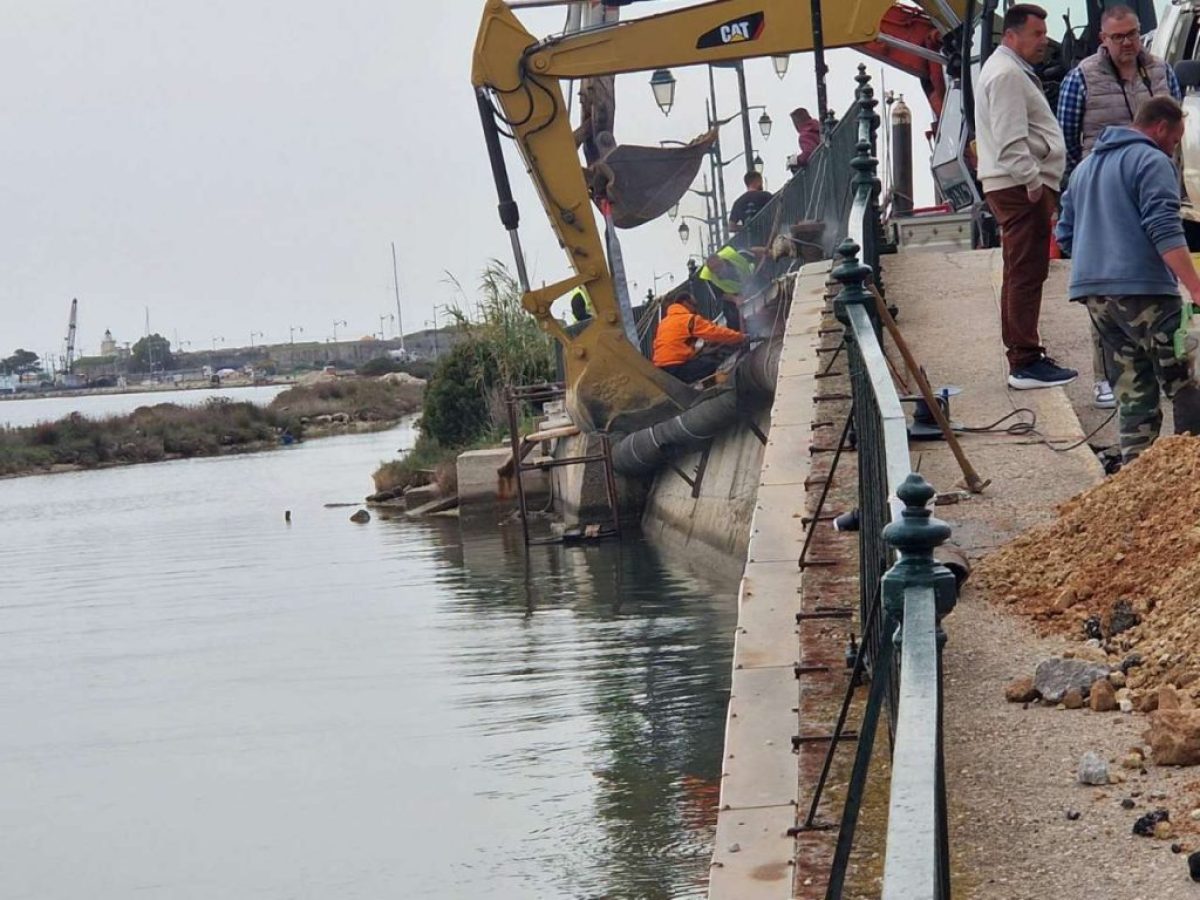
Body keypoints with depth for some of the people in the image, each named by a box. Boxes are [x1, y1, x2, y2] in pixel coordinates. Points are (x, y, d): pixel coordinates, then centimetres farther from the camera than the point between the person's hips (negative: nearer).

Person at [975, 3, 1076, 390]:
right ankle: (1026, 363, -12)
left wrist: (1039, 182, 22)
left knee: (1021, 274, 15)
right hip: (1021, 186, -11)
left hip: (1023, 185, 11)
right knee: (1026, 274, -11)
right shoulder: (1006, 74, -14)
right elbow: (1011, 140, -22)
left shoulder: (1013, 70, 22)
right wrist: (1034, 183, -22)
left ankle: (1022, 355, 22)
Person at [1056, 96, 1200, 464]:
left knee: (1133, 386, 10)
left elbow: (1065, 235, 26)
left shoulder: (1085, 167, 23)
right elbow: (1165, 232, -17)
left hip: (1093, 292, 8)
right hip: (1141, 289, -8)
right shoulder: (1152, 161, -4)